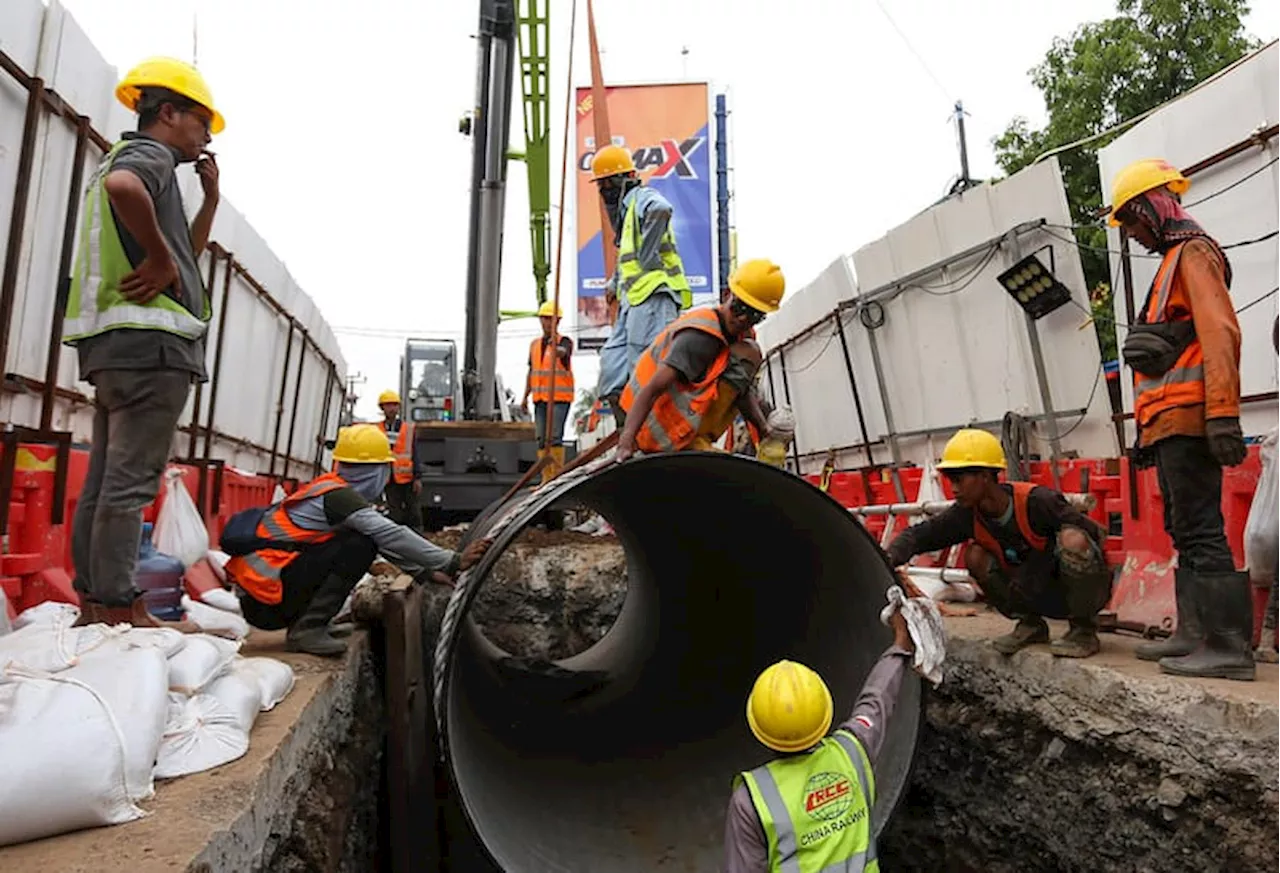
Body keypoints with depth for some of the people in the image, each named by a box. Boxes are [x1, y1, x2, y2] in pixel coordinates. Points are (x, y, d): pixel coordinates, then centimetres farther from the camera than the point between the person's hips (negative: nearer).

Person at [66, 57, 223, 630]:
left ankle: (93, 602, 15)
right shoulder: (151, 154, -3)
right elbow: (121, 184, -30)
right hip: (150, 340, -10)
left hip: (114, 344, 10)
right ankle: (120, 609, -7)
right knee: (130, 481, -10)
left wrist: (211, 200, 23)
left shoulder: (133, 159, 28)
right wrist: (159, 257, -19)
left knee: (104, 479, 9)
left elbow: (188, 253, 33)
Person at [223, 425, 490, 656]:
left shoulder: (331, 489, 13)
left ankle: (306, 623, 9)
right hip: (263, 595, -9)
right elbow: (393, 537, -23)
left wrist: (425, 572, 14)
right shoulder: (338, 496, -15)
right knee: (361, 545, -18)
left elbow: (386, 541, 16)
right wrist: (453, 562, -20)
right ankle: (307, 629, -13)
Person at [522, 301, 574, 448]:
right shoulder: (535, 344, 17)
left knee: (555, 436, -11)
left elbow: (561, 353, -26)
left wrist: (555, 346, -50)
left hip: (559, 397, -5)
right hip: (540, 398, 6)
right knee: (541, 437, 6)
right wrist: (525, 397, 15)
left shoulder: (564, 342, -1)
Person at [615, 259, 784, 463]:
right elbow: (652, 389, -29)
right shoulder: (700, 337, -22)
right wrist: (626, 442, -37)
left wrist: (764, 428, -6)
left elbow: (742, 389, 9)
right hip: (666, 437, -9)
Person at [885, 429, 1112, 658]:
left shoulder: (1035, 501, -28)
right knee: (975, 556, -14)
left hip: (1084, 589, -5)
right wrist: (889, 559, -32)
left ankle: (1084, 632, -12)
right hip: (1042, 594, 5)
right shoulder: (966, 514, -12)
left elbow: (1094, 533, -24)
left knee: (1072, 539, -34)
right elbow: (917, 535, -13)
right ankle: (1030, 625, 6)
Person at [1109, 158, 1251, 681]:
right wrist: (1149, 428, 21)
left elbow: (1219, 334, -17)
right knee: (1185, 531, 12)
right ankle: (1195, 634, 18)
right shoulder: (1174, 260, 26)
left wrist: (1222, 414, -25)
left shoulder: (1193, 252, -4)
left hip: (1186, 420, -11)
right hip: (1172, 423, 11)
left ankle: (1229, 646, -8)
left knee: (1200, 531, -11)